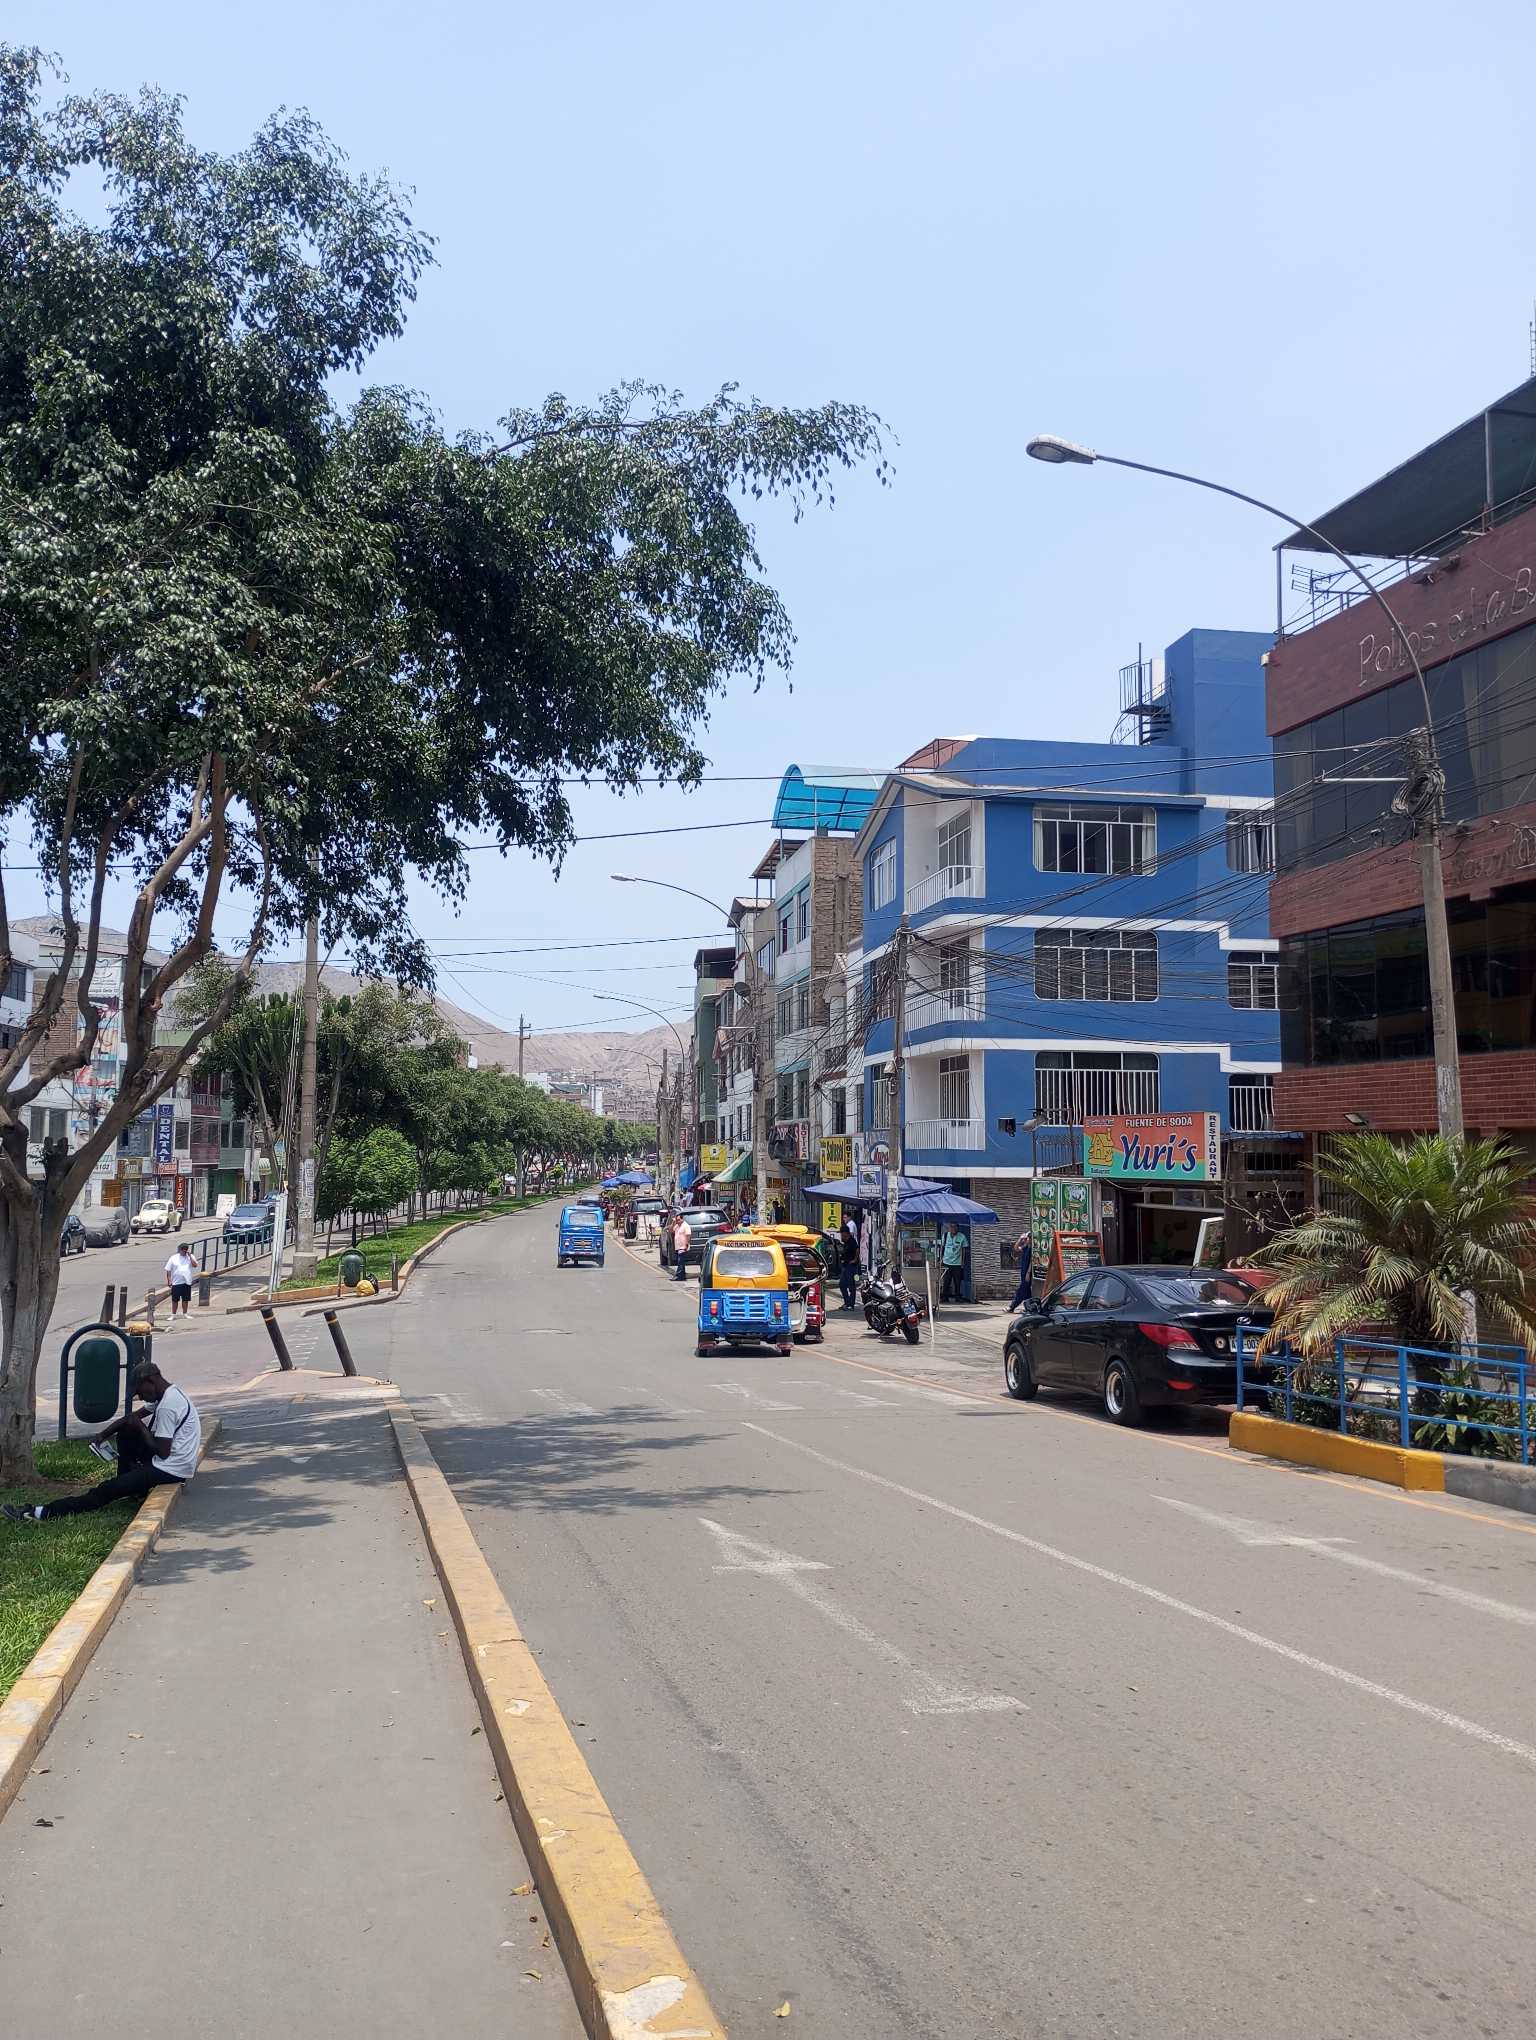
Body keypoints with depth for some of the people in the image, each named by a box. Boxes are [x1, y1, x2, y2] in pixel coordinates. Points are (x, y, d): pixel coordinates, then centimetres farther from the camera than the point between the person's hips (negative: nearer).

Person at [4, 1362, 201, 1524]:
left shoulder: (167, 1406, -22)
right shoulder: (170, 1394, 10)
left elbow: (162, 1452, -23)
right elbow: (134, 1416, 19)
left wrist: (140, 1427, -9)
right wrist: (104, 1434, 7)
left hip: (171, 1469, -10)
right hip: (176, 1461, 10)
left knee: (108, 1490, -11)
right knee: (126, 1434, 21)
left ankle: (44, 1513, -13)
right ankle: (125, 1488, 22)